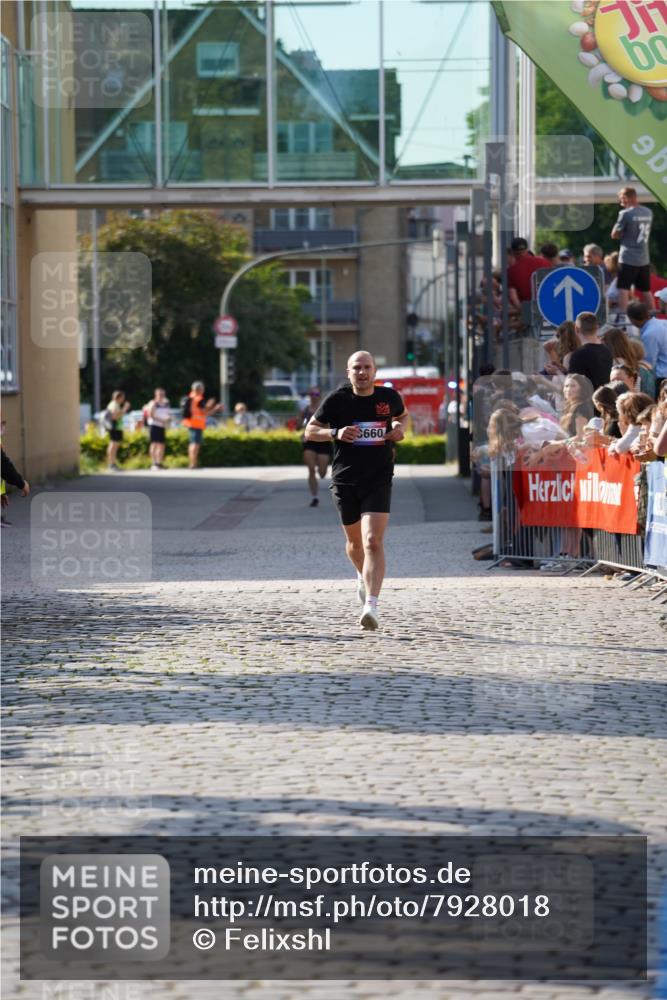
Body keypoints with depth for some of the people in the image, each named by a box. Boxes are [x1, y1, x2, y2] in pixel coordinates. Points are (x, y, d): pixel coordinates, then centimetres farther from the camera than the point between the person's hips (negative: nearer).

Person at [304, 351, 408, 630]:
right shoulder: (337, 399, -5)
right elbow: (310, 431, 1)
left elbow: (402, 415, 23)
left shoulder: (388, 397, 1)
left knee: (373, 542, -17)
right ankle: (363, 577, 50)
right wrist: (335, 433, -17)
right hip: (344, 480, 1)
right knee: (354, 542, 17)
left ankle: (371, 605, -24)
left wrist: (399, 428, 1)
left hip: (378, 481, -1)